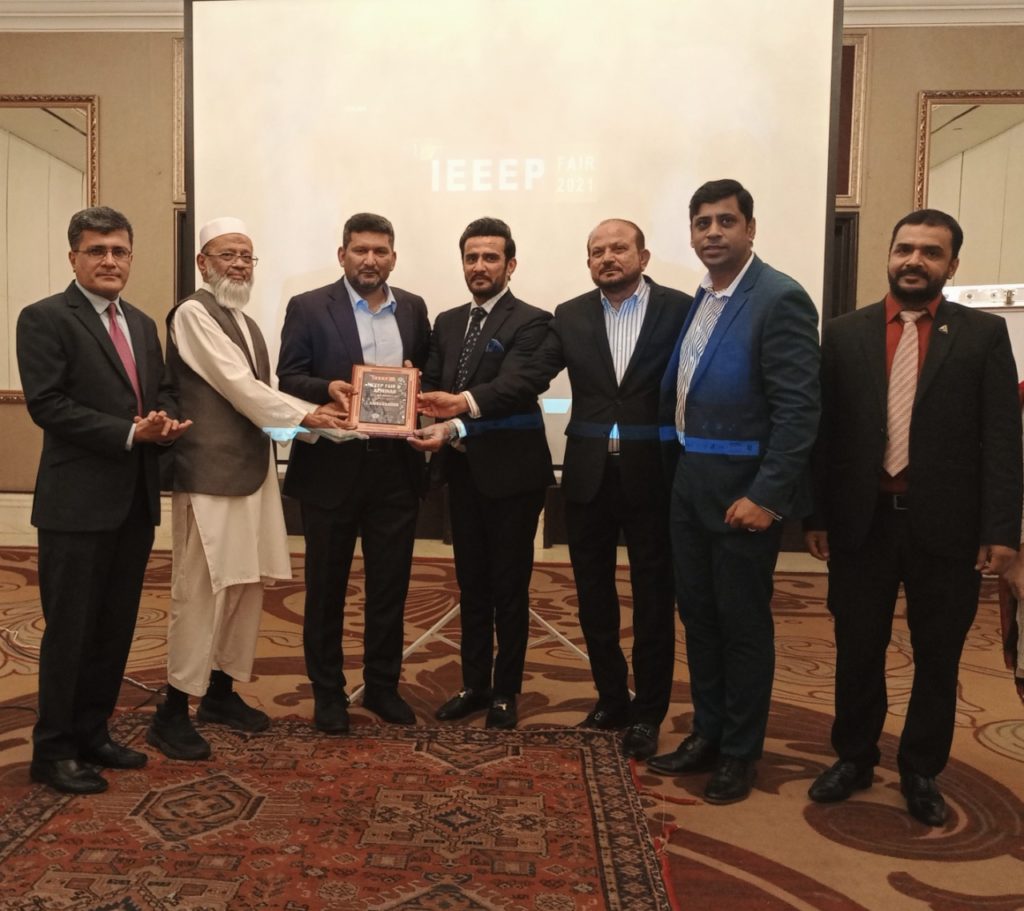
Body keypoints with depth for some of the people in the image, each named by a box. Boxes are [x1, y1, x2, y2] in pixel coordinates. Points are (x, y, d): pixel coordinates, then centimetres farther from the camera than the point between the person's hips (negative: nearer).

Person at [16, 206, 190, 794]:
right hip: (78, 501, -7)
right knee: (70, 630, 3)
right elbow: (47, 404, -15)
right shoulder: (45, 318, -6)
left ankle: (93, 734, 28)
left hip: (135, 499, 7)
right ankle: (54, 751, 18)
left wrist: (168, 420, -6)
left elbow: (161, 392, 17)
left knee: (116, 628, 14)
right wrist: (131, 432, -19)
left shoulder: (143, 324, 16)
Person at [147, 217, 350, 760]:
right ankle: (173, 712, 5)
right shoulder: (193, 313, -8)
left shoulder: (246, 324, 20)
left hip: (252, 468, 9)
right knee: (201, 591, -6)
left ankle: (221, 692, 25)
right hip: (210, 471, -9)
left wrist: (307, 413, 3)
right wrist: (303, 415, -13)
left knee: (245, 586, 12)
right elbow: (237, 385, -14)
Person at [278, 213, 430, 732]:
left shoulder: (413, 309, 10)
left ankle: (383, 685, 26)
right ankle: (327, 691, 24)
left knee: (390, 583, 10)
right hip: (331, 466, -2)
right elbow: (288, 378, -4)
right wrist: (327, 389, -22)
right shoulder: (308, 308, 0)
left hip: (395, 467, 3)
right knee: (326, 585, 9)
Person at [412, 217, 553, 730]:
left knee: (509, 586, 5)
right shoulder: (447, 323, 12)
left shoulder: (531, 322, -8)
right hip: (463, 471, 6)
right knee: (471, 583, 15)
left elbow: (514, 385, -23)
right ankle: (474, 684, 28)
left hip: (512, 471, -6)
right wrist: (440, 425, -16)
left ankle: (505, 692, 20)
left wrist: (463, 404, -39)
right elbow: (431, 387, 6)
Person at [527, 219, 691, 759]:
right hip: (589, 475, 3)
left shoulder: (679, 310, -3)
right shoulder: (570, 316, 6)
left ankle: (647, 713, 22)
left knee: (653, 597, 7)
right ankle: (610, 700, 30)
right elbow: (531, 375, -4)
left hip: (652, 475, -3)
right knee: (593, 594, 13)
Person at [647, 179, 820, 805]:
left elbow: (798, 409, -18)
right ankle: (707, 735, 32)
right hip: (690, 482, 8)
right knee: (698, 614, 15)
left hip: (743, 489, -7)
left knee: (743, 622, 6)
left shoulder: (779, 299, -13)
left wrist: (766, 495, -22)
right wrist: (678, 466, 8)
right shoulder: (699, 302, 11)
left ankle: (741, 753, 24)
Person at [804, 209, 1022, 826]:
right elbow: (827, 431, 4)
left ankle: (922, 772, 29)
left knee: (938, 658, 11)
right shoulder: (844, 334, 5)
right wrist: (818, 515, 1)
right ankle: (854, 758, 31)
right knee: (858, 650, 12)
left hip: (946, 524, -1)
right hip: (863, 520, 1)